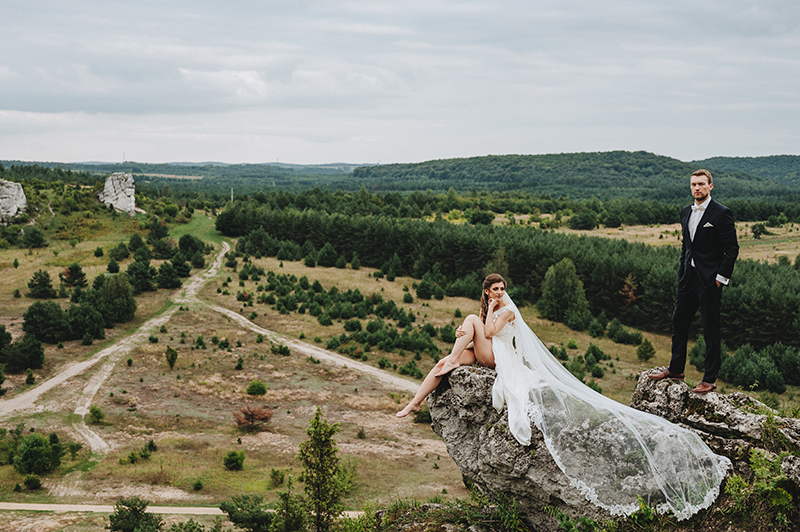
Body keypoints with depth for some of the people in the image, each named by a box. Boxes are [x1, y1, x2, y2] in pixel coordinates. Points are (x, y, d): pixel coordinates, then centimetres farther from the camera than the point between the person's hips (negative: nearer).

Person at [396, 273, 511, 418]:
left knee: (471, 319, -22)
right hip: (478, 353, 7)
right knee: (441, 363, -14)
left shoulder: (507, 310, -6)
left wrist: (491, 308, -11)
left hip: (494, 357, -7)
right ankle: (415, 403, -13)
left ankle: (452, 361, -19)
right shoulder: (485, 308, 17)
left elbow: (489, 333, -18)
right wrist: (460, 333, -11)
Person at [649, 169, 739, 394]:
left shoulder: (722, 213, -9)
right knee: (679, 323, 14)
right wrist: (682, 270, 14)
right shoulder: (686, 212, 12)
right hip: (687, 278, 7)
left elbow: (732, 249, -9)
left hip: (709, 280, -7)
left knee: (711, 330, 0)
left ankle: (710, 379, 8)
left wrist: (720, 278, -13)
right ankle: (675, 369, 28)